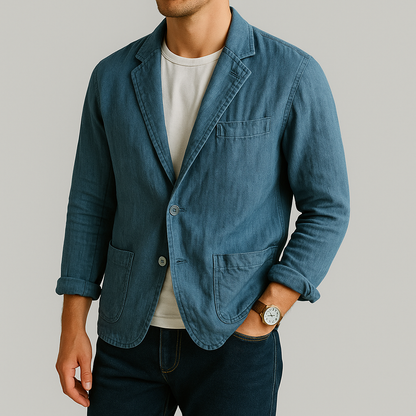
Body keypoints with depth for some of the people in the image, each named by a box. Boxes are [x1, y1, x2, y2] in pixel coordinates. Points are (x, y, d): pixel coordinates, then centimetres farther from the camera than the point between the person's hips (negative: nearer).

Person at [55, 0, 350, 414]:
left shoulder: (293, 75, -11)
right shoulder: (113, 77, -1)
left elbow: (327, 210, -6)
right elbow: (92, 205, 5)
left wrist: (263, 319, -13)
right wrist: (71, 329, 2)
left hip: (232, 342, -3)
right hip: (132, 336, 3)